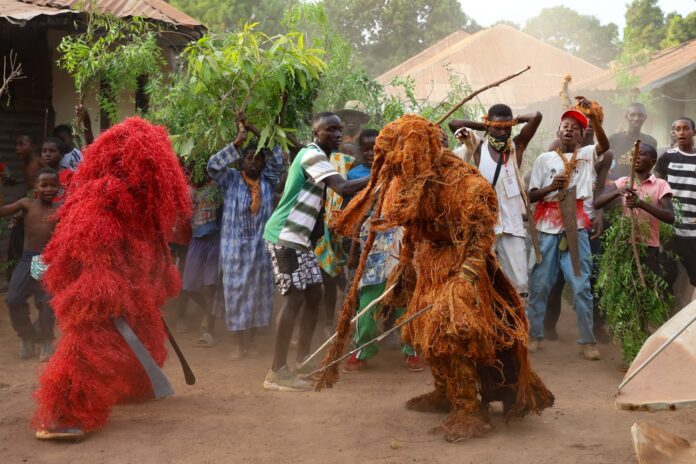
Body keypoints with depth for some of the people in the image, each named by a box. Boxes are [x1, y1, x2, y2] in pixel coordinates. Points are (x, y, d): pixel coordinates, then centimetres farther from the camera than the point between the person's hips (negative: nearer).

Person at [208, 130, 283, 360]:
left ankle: (251, 341, 19)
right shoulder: (231, 179, 0)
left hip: (260, 247, 2)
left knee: (257, 293, 7)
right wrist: (236, 144, -21)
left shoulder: (268, 180, 6)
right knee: (236, 292, 2)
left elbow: (278, 161, -4)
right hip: (235, 247, -2)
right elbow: (213, 165, -14)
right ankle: (238, 344, 9)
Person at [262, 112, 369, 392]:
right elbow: (343, 188, -27)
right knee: (295, 298, -13)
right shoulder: (312, 154, -15)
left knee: (314, 294, 10)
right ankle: (277, 372, -13)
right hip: (285, 236, -10)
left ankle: (302, 362, 18)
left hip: (300, 237, 10)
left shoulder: (319, 157, 17)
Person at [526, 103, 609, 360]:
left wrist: (593, 116, -25)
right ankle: (533, 334, 16)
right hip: (547, 227, 1)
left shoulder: (587, 155, 10)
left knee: (581, 286, -2)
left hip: (576, 228, 0)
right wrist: (551, 186, -14)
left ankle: (588, 340, 4)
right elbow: (531, 196, 5)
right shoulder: (544, 159, 9)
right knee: (539, 284, 4)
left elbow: (605, 145, -12)